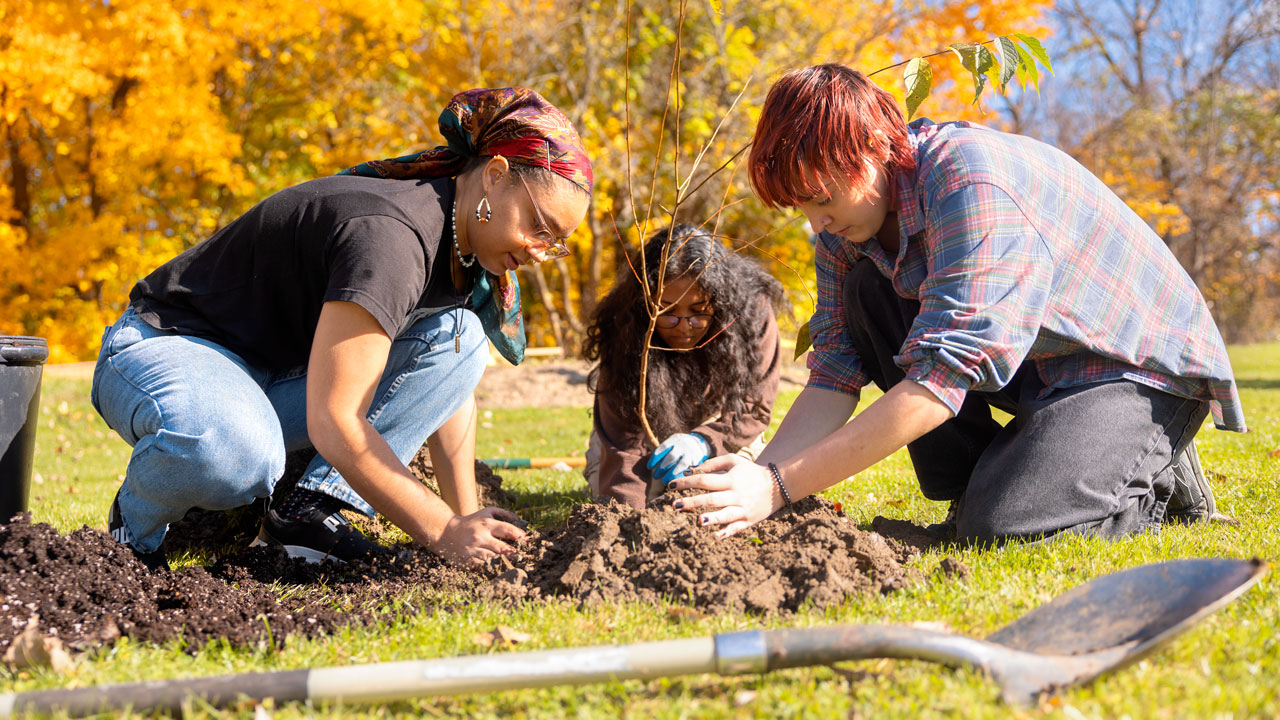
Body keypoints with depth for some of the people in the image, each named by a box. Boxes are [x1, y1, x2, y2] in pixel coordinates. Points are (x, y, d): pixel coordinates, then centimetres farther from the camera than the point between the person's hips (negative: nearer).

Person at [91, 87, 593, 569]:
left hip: (279, 378, 9)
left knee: (457, 336, -6)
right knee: (235, 451, -43)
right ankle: (135, 528, -7)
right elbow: (332, 424, -34)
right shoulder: (389, 236, -31)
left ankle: (308, 511, -11)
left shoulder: (459, 236, -2)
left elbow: (449, 389, 8)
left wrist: (467, 519, -1)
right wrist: (444, 533, -31)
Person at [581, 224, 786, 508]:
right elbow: (625, 441, -41)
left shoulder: (754, 313, -32)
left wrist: (703, 441, -40)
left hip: (713, 420, 2)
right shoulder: (623, 331, -37)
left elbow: (755, 409, -22)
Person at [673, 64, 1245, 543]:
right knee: (866, 291, -10)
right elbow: (835, 374, -5)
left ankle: (1156, 482, 3)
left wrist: (780, 485, -39)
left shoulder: (971, 180, -30)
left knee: (997, 528, -28)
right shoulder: (846, 219, -4)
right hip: (1033, 367, 8)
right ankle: (977, 486, 0)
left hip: (1144, 365, -8)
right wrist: (757, 473, -23)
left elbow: (944, 377, -36)